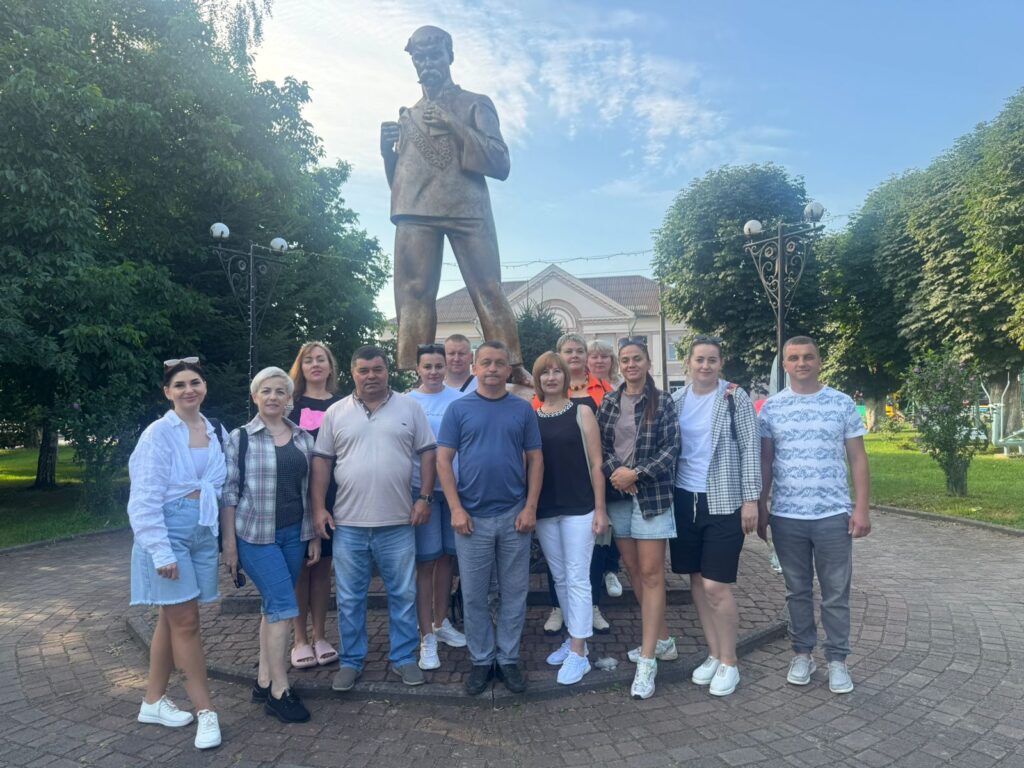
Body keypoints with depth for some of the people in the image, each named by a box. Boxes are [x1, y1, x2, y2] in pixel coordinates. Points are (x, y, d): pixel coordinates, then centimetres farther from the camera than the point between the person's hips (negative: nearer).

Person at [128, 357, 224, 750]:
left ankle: (153, 702, 29)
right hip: (169, 533, -6)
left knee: (171, 619, 15)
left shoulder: (213, 433, 6)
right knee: (186, 622, -2)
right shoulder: (159, 433, -12)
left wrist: (222, 536, 9)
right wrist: (161, 551, -18)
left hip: (203, 533, 6)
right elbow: (145, 498, -14)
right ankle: (206, 712, 8)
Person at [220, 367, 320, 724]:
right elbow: (229, 493, -4)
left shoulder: (303, 438, 7)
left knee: (274, 607, 12)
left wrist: (314, 535, 9)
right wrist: (229, 543, -7)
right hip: (256, 535, -4)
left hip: (294, 534, 5)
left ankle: (264, 681, 25)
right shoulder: (240, 438, -4)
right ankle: (279, 692, 1)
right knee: (283, 606, -9)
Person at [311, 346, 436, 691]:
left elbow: (427, 453, 3)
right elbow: (321, 461, 5)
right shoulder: (336, 413, 4)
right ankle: (351, 661, 27)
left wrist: (424, 498, -4)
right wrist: (318, 507, -1)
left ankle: (403, 658, 25)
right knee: (349, 599, 11)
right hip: (348, 524, 1)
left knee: (403, 595, 10)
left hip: (398, 523, 0)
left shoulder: (409, 407, 2)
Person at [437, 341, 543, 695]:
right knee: (474, 595, 9)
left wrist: (530, 507, -4)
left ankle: (508, 658, 25)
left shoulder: (523, 409, 4)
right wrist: (456, 509, -9)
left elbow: (535, 459, 4)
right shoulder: (459, 409, 1)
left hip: (515, 516, 1)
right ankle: (481, 660, 25)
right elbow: (443, 460, -2)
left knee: (514, 592, 10)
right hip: (472, 517, -1)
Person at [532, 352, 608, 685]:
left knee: (577, 579, -1)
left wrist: (600, 508, -8)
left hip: (578, 508, -3)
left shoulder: (581, 412, -2)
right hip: (544, 510, 4)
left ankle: (578, 654, 7)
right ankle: (574, 639, 29)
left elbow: (596, 463, -4)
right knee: (559, 578, 14)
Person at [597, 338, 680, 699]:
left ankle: (647, 660, 0)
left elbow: (672, 449, -7)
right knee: (633, 570, 11)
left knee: (651, 574, -4)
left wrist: (636, 474, -15)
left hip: (652, 495, -4)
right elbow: (598, 445, 5)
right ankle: (661, 640, 28)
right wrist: (614, 472, -12)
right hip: (617, 495, 4)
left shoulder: (663, 402, -2)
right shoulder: (609, 402, 8)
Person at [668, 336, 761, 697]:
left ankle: (729, 663, 16)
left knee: (716, 586, -3)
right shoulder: (676, 399, 6)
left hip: (723, 503, -4)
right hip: (684, 500, 5)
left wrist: (750, 499, -11)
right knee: (697, 582, 12)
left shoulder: (736, 398, -5)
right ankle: (713, 654, 28)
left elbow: (750, 449, -6)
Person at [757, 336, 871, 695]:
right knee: (798, 590, 12)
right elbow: (765, 461, 6)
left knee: (836, 593, 7)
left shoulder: (842, 403, 1)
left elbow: (857, 459, 2)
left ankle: (837, 659, 20)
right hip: (786, 517, 1)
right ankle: (802, 653, 25)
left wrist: (861, 508, -4)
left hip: (833, 515, -1)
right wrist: (761, 508, 3)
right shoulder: (772, 406, 3)